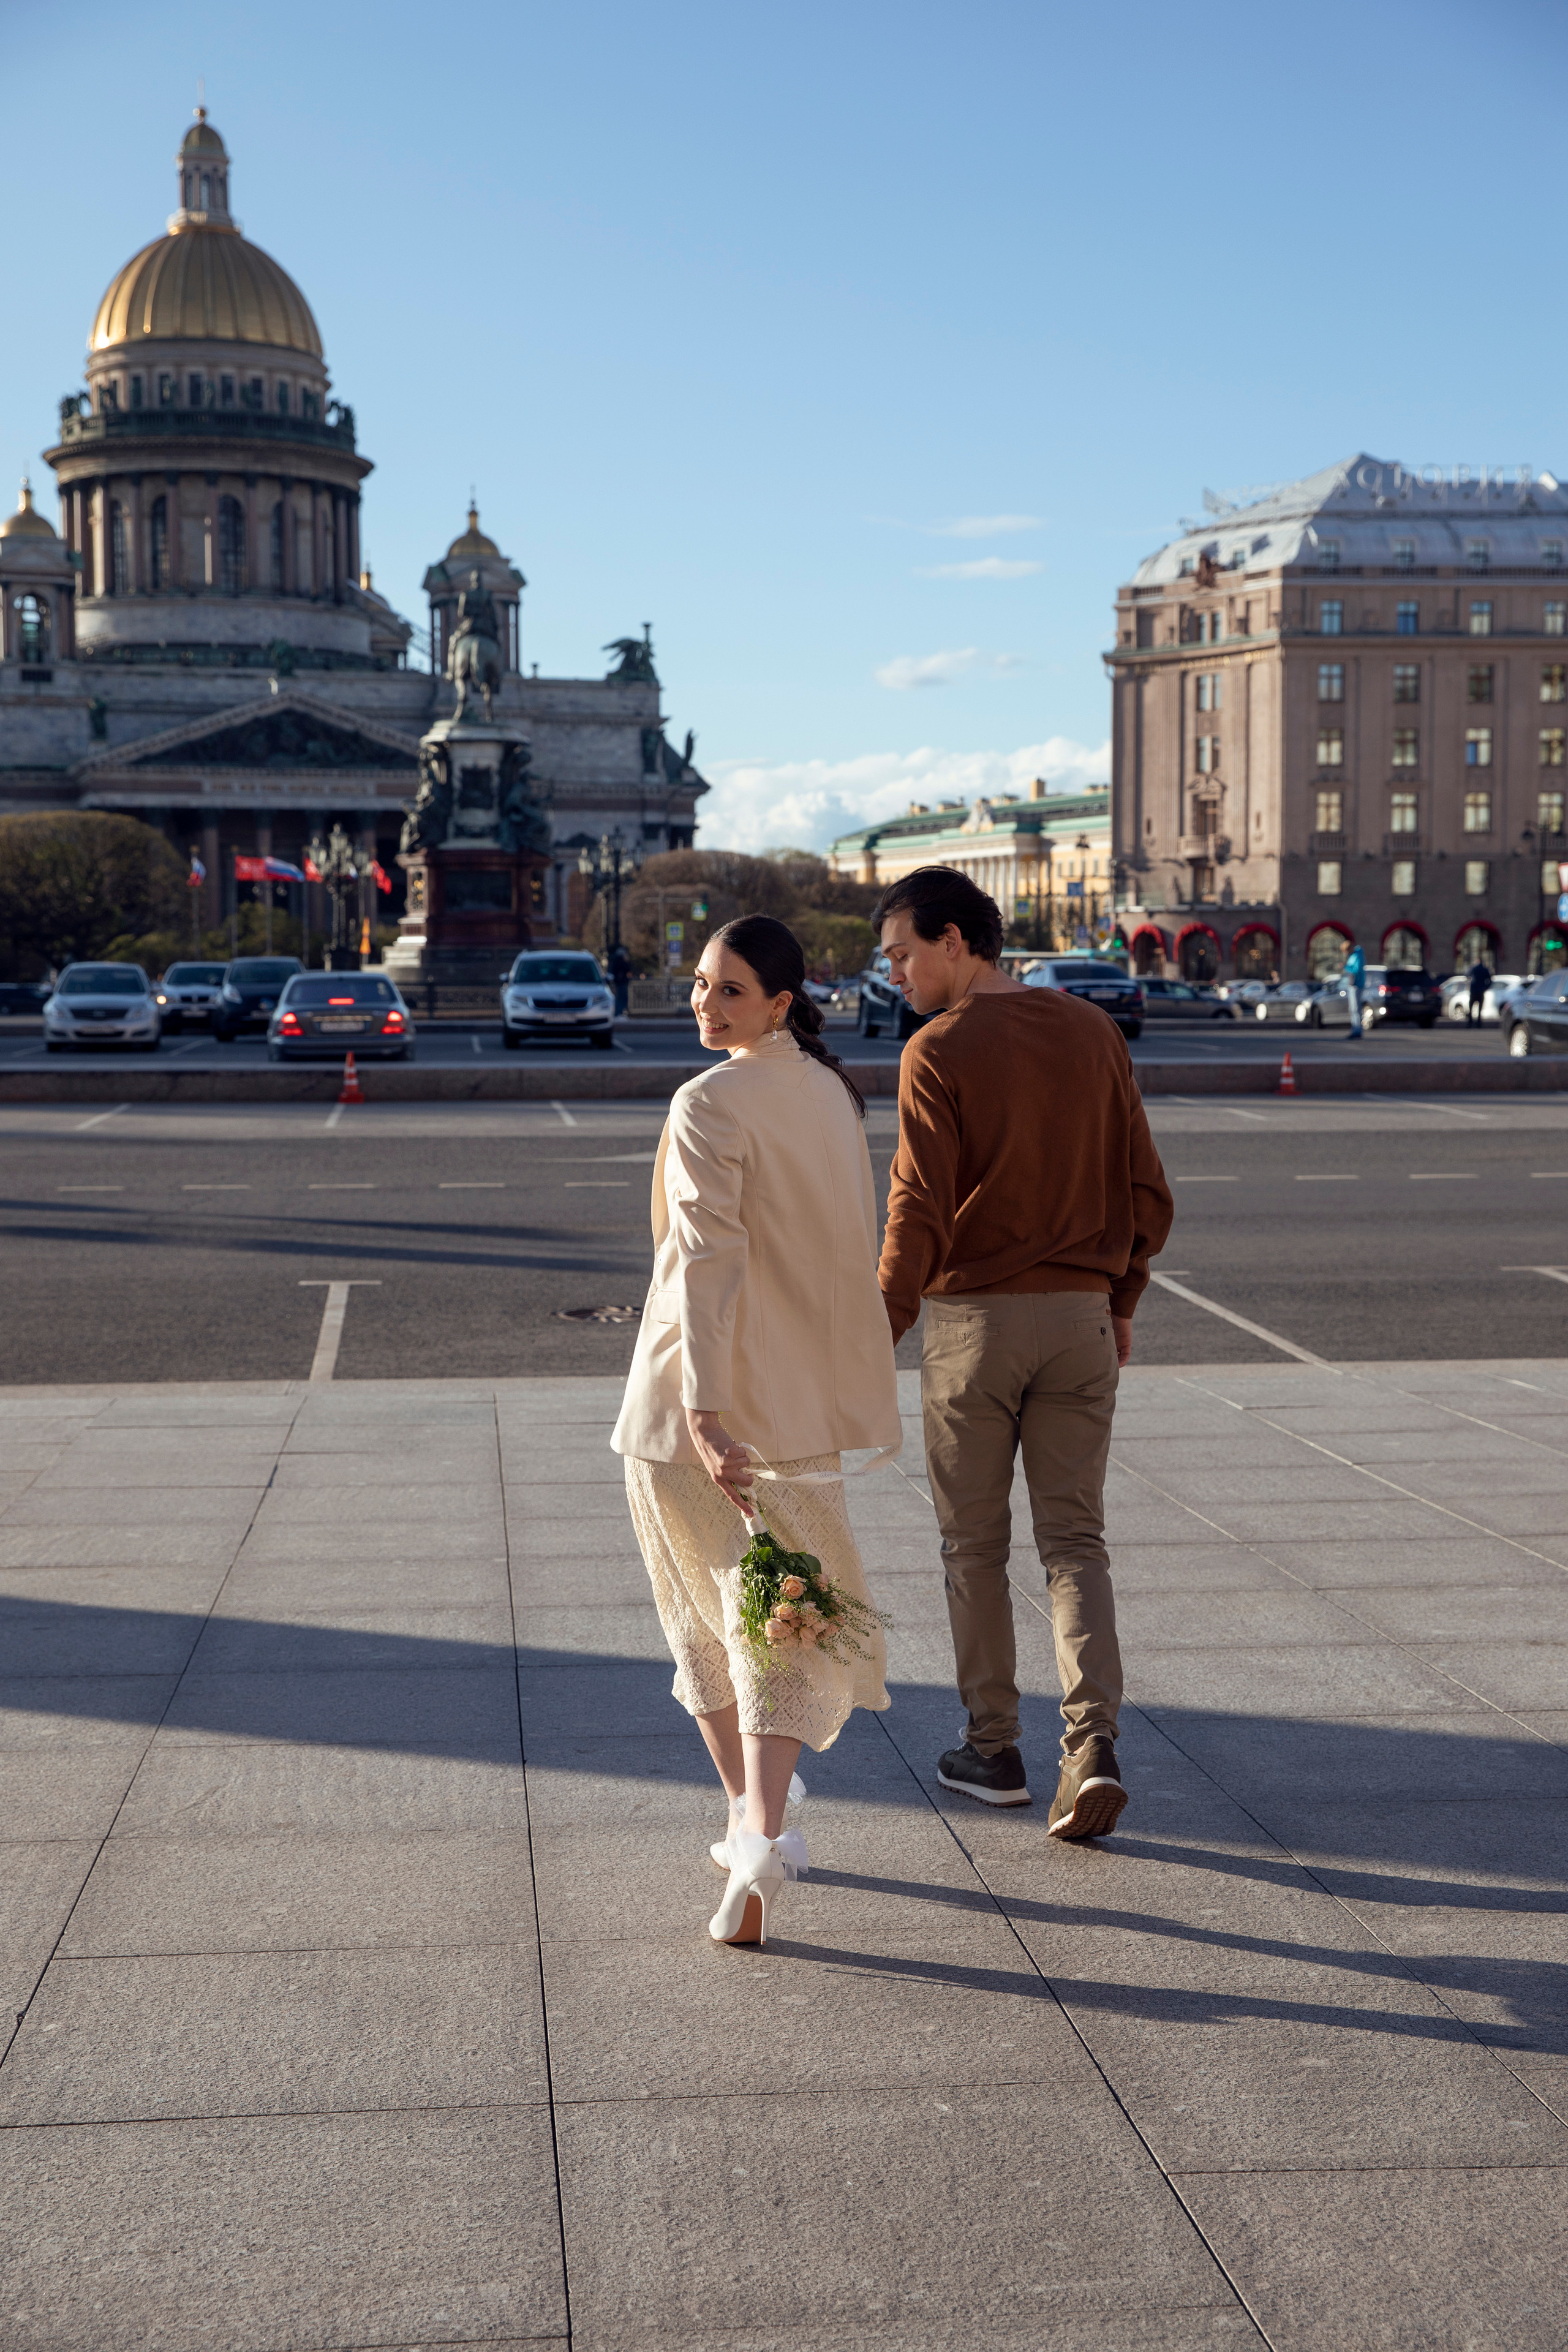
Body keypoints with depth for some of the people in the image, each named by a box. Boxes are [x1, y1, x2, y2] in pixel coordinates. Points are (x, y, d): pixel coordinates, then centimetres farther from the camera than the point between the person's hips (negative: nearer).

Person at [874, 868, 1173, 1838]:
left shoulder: (939, 1052, -10)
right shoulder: (1093, 1034, 5)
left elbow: (920, 1212, -15)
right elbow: (1148, 1193, 6)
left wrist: (880, 1333, -7)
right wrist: (1121, 1301, 18)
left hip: (973, 1319, -4)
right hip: (1080, 1317, 4)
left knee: (976, 1545, 10)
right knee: (1075, 1539, 7)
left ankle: (994, 1749, 19)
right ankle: (1093, 1741, -8)